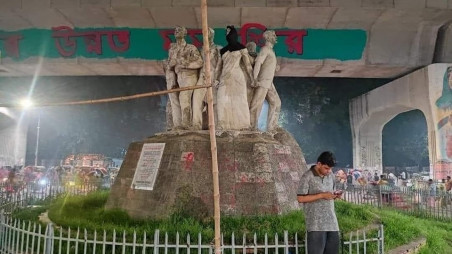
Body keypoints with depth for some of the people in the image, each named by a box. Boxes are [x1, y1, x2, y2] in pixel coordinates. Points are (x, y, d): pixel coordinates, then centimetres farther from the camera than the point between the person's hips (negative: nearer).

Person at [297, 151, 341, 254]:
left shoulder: (331, 176, 12)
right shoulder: (307, 177, -9)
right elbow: (300, 198, -12)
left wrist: (335, 195, -2)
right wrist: (322, 195, -16)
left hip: (331, 222, 6)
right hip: (316, 223, -6)